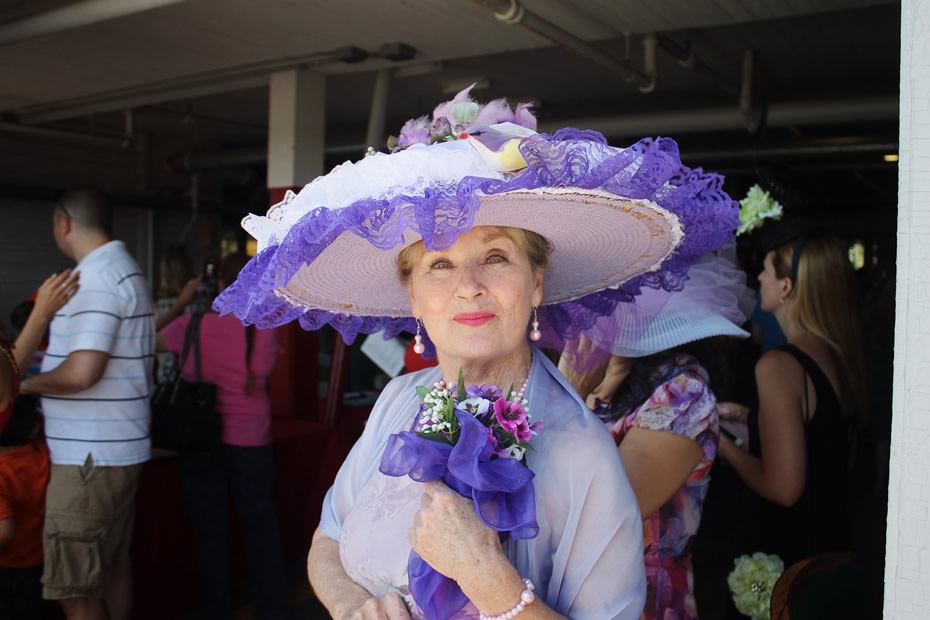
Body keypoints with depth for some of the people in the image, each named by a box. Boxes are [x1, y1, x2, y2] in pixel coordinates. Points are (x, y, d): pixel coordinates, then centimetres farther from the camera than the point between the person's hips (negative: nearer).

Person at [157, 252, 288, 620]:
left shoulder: (192, 325, -10)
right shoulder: (265, 334, -8)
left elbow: (153, 343, 8)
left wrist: (181, 304, 14)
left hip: (201, 444, -1)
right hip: (251, 444, 1)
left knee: (210, 533, 12)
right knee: (261, 527, 15)